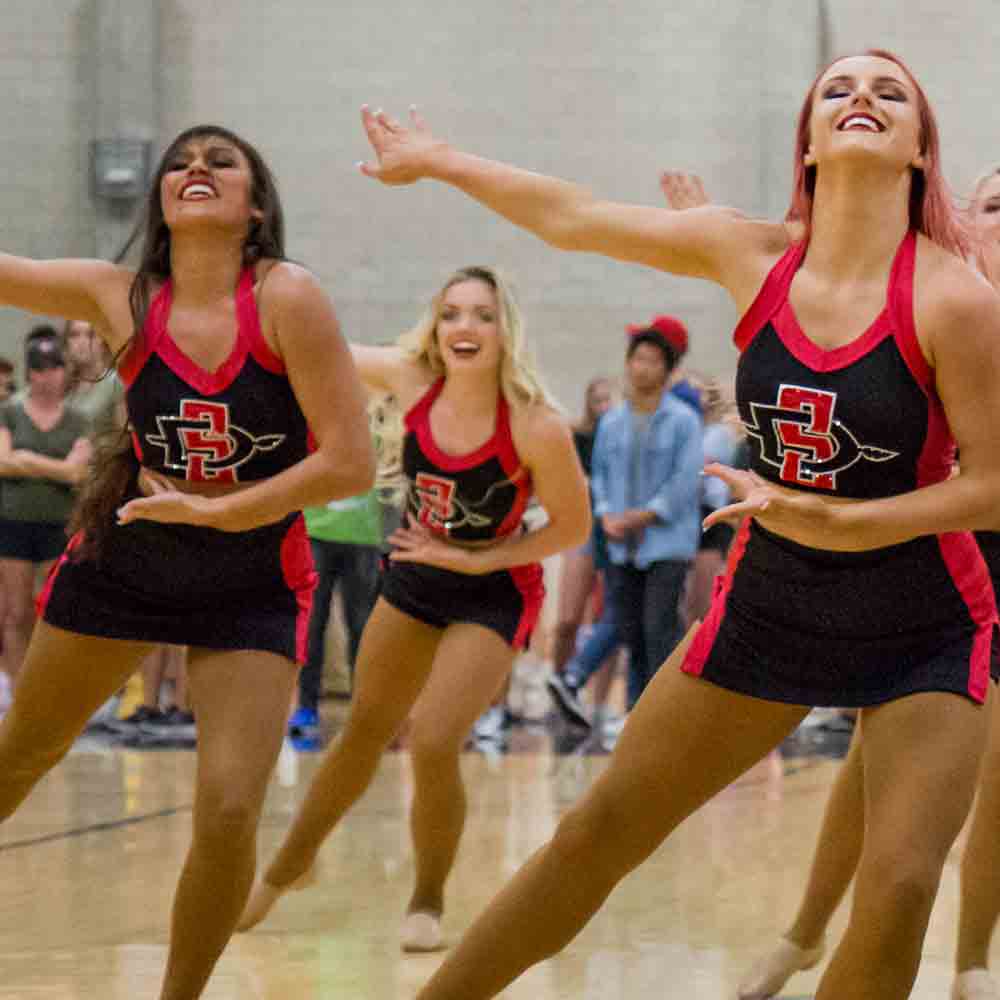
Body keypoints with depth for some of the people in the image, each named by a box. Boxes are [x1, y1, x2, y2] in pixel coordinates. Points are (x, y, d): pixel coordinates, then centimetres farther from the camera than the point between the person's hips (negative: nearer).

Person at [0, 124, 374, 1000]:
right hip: (120, 564, 3)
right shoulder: (120, 298, -10)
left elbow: (350, 464, -22)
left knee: (230, 812, -15)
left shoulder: (287, 299, -19)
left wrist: (210, 510, -23)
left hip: (253, 587, -3)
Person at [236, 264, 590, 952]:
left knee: (433, 743, -17)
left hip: (492, 593, -5)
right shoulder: (412, 380, -16)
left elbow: (573, 528, -15)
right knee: (364, 733, 18)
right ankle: (290, 867, 39)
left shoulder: (537, 427, -27)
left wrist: (474, 559, -20)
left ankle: (428, 902, 7)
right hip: (412, 580, 5)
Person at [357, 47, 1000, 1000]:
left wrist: (829, 519, -27)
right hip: (765, 603, 4)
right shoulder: (750, 256, -7)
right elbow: (574, 217, 7)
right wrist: (435, 160, 19)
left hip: (921, 635, -4)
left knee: (899, 888, -17)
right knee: (596, 832, 8)